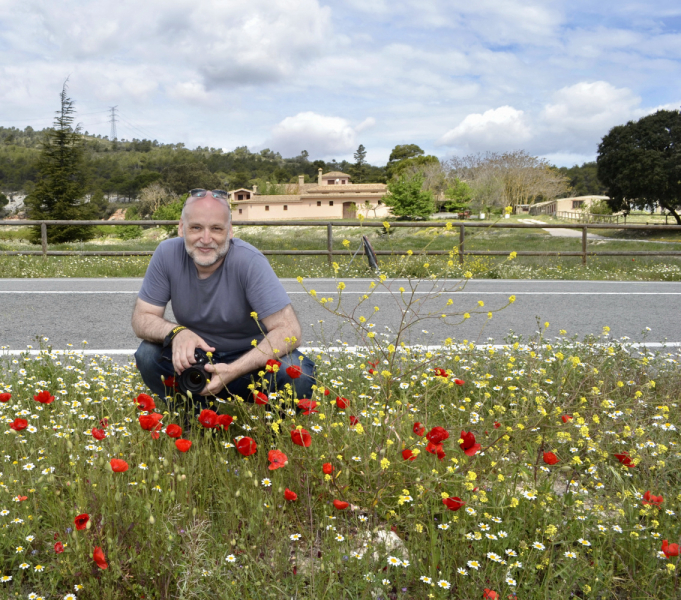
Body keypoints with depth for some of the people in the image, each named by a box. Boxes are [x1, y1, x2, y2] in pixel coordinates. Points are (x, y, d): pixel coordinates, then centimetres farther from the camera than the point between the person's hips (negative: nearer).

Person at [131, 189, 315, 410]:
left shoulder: (249, 261, -24)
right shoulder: (167, 254, -14)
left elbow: (289, 330, -28)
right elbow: (141, 318, -8)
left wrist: (233, 371, -39)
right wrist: (177, 332, -32)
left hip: (251, 358, -3)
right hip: (196, 354, 3)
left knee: (297, 373, -31)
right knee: (148, 355, -23)